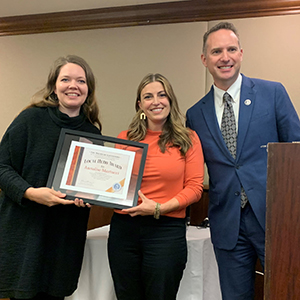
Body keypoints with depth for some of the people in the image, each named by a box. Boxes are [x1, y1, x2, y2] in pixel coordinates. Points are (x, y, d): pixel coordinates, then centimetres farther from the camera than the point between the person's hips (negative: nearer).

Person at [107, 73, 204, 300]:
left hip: (167, 231, -2)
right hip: (124, 229, 3)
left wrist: (158, 208, -15)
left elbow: (194, 188, -4)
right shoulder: (125, 138, 7)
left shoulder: (188, 139, 1)